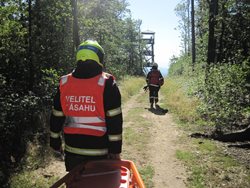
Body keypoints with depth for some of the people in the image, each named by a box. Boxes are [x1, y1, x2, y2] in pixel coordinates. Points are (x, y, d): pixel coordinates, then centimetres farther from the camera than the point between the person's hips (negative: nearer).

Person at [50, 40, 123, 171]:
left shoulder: (64, 83, 0)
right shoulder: (106, 84, -12)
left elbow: (56, 117, 6)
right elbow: (114, 120, -12)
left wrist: (55, 142, 17)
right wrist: (115, 149, -5)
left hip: (72, 150, 4)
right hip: (99, 151, -3)